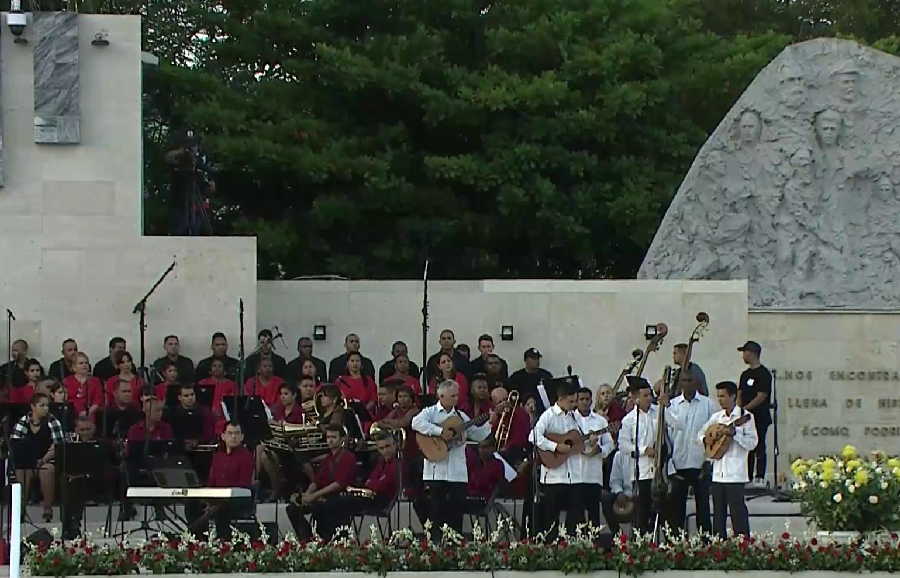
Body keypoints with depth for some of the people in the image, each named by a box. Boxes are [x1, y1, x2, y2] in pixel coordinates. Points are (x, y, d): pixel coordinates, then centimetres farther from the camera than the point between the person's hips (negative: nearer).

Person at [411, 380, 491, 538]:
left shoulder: (461, 416, 16)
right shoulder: (431, 412, 1)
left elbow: (478, 435, 19)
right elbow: (416, 423, -20)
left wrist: (490, 422, 6)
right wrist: (440, 431, -23)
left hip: (458, 474, 4)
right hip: (436, 472, -4)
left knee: (456, 513, 3)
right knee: (436, 512, -1)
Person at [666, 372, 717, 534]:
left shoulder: (707, 404, 1)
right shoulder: (672, 405, 4)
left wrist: (708, 462, -6)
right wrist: (670, 466, -2)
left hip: (700, 465, -1)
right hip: (678, 465, 1)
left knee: (703, 506, 4)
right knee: (676, 505, 2)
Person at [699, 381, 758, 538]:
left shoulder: (745, 416, -4)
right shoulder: (716, 417, 13)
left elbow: (752, 443, -10)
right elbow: (700, 435, 22)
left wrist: (734, 434, -22)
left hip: (735, 474, -6)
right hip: (717, 473, 6)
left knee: (737, 511, -7)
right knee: (718, 512, 9)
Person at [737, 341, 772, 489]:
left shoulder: (763, 374, -8)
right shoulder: (745, 374, 18)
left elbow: (761, 396, -14)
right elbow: (740, 393, 17)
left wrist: (744, 408, -16)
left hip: (759, 417, -8)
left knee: (759, 448, -7)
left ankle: (760, 478, -7)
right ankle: (748, 478, 12)